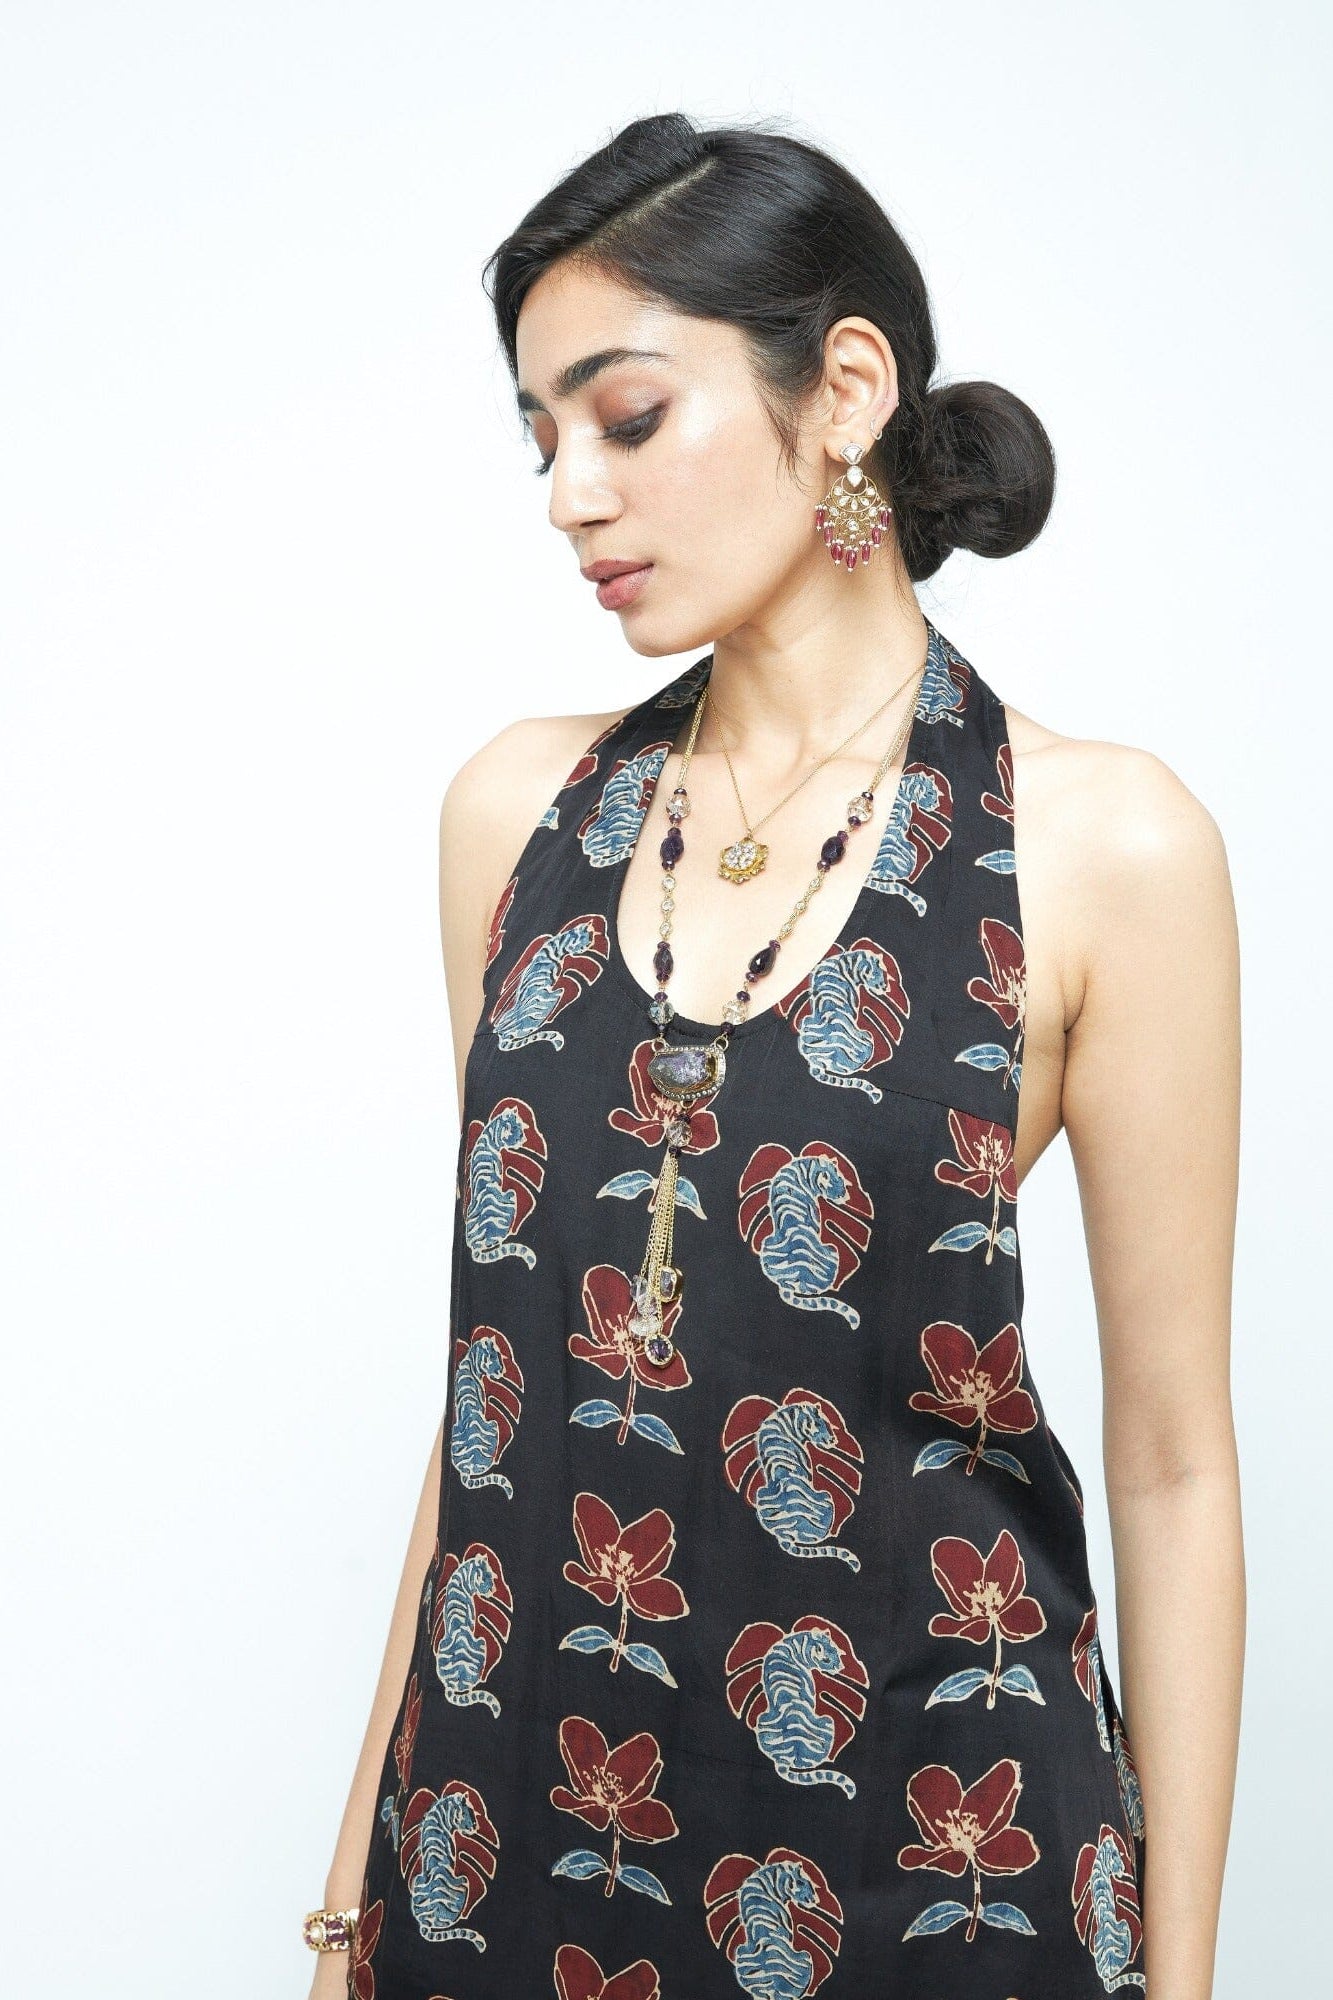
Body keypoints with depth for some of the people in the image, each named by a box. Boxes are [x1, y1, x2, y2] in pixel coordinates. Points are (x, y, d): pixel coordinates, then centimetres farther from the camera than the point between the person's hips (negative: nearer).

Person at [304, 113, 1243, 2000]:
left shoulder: (1100, 846, -10)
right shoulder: (521, 807, 2)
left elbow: (1172, 1463, -6)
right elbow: (500, 1358, 7)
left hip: (915, 1828, -3)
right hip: (517, 1801, 4)